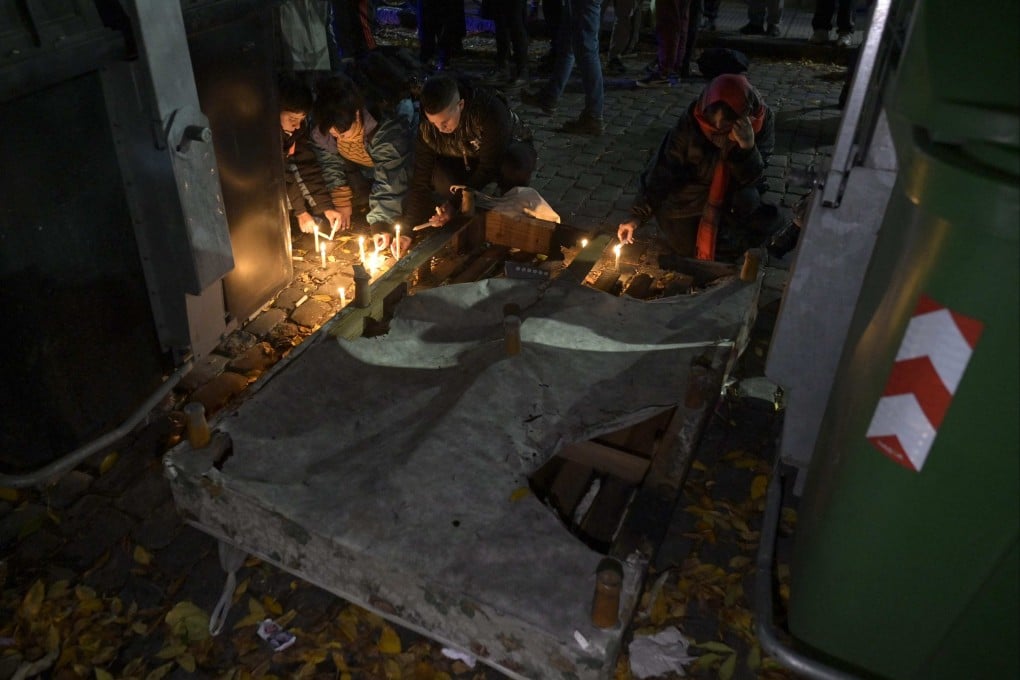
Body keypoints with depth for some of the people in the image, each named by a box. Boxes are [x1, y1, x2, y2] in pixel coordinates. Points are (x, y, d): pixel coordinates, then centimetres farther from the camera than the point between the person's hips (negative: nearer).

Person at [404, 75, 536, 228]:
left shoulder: (490, 110, -36)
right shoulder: (427, 128, -23)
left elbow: (489, 167, -32)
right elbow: (420, 180, -20)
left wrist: (455, 203, -36)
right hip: (469, 162, 3)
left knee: (513, 165, -40)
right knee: (437, 178, -29)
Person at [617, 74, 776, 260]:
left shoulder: (762, 120, -26)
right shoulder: (692, 119, -30)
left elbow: (750, 179, -23)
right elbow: (664, 167, -24)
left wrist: (747, 147, -44)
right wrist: (639, 214, -27)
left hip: (731, 186, 2)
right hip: (691, 189, -1)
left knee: (747, 201, -29)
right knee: (685, 246, -10)